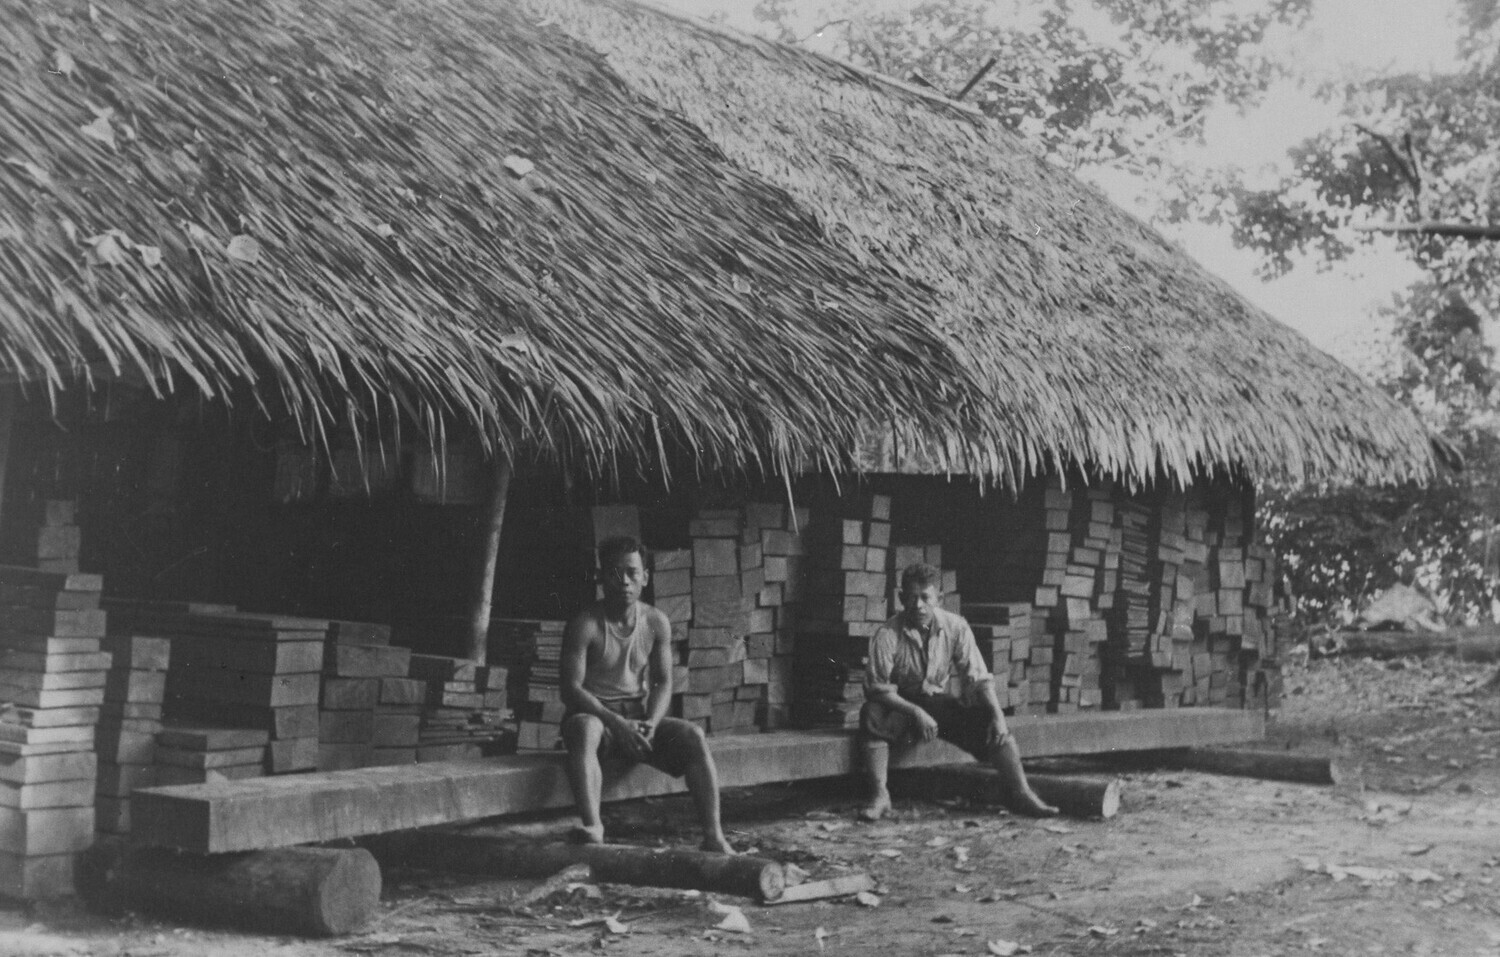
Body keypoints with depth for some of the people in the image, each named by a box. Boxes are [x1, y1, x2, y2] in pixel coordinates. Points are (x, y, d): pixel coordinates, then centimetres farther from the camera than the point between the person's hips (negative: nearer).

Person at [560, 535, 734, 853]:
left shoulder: (656, 623, 2)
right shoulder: (585, 625, -12)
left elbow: (663, 683, 5)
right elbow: (571, 689, -15)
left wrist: (650, 724, -15)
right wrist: (617, 723, -26)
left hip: (639, 716, 4)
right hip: (594, 713, -4)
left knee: (693, 735, -21)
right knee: (584, 731, -39)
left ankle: (714, 836, -25)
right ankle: (592, 828, -50)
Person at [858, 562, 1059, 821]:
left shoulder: (955, 628, -9)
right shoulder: (887, 636, -18)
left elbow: (979, 678, -6)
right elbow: (878, 689, -17)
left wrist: (997, 715, -21)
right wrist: (916, 712, -28)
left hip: (939, 702, 3)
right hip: (900, 705, -3)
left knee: (989, 721, -19)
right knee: (872, 714, -35)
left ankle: (1020, 793, -14)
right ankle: (879, 796, -30)